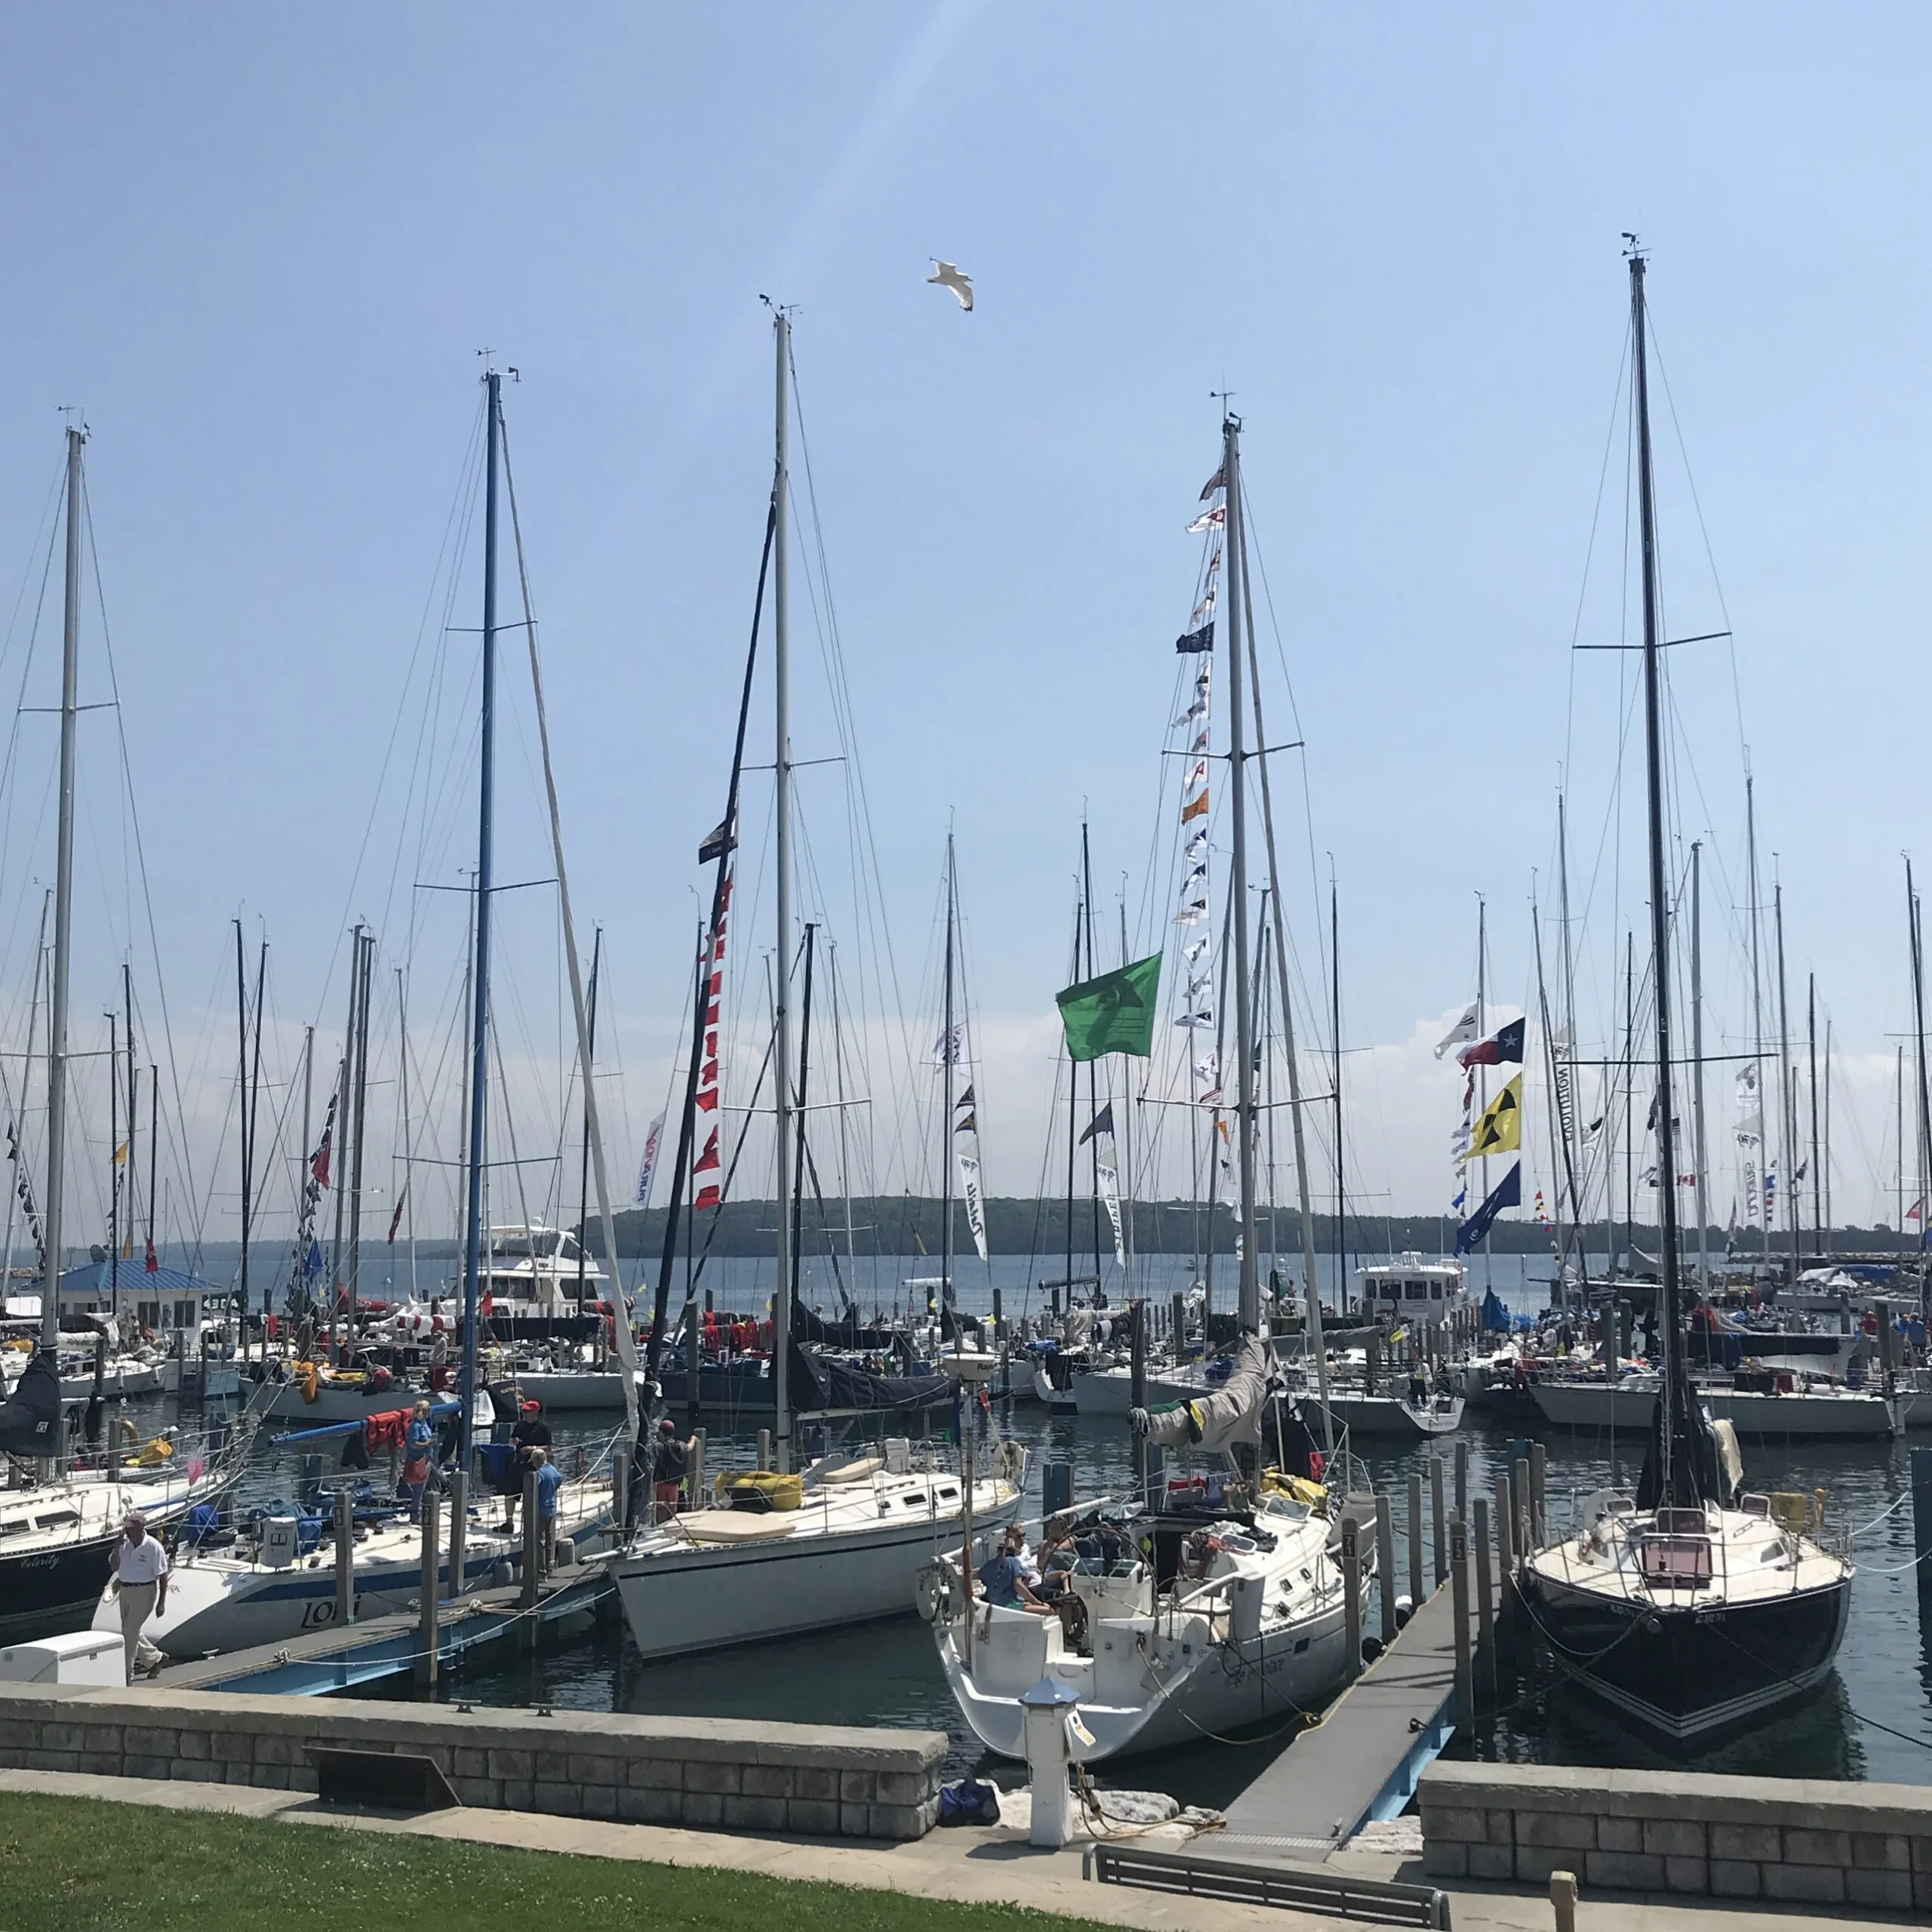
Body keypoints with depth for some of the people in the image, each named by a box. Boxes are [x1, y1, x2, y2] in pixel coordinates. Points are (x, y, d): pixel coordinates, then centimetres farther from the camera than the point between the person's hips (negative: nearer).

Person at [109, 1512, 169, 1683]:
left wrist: (161, 1603, -11)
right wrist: (117, 1547, -12)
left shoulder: (154, 1548, -15)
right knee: (132, 1632, 15)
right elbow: (113, 1567, 1)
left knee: (130, 1632, -9)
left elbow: (163, 1577, -11)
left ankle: (126, 1674, -1)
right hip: (125, 1590, 7)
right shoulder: (125, 1544, 0)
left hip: (144, 1592, -7)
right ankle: (154, 1658, 37)